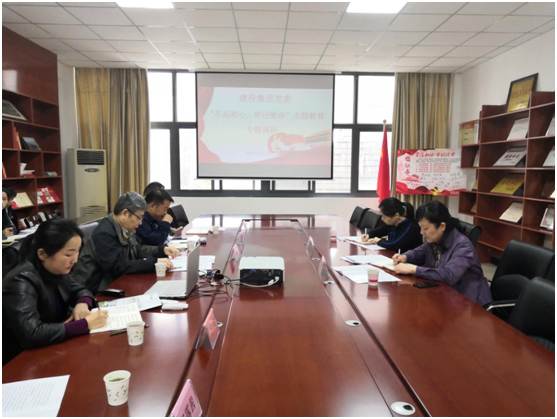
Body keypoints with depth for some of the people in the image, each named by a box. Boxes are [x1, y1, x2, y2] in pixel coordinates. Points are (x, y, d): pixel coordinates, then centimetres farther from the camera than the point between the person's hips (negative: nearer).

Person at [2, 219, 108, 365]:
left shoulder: (57, 270, -4)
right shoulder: (21, 282, -25)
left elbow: (79, 291, 11)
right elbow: (31, 335, -34)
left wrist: (82, 304, -11)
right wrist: (85, 324, -31)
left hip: (53, 349, 7)